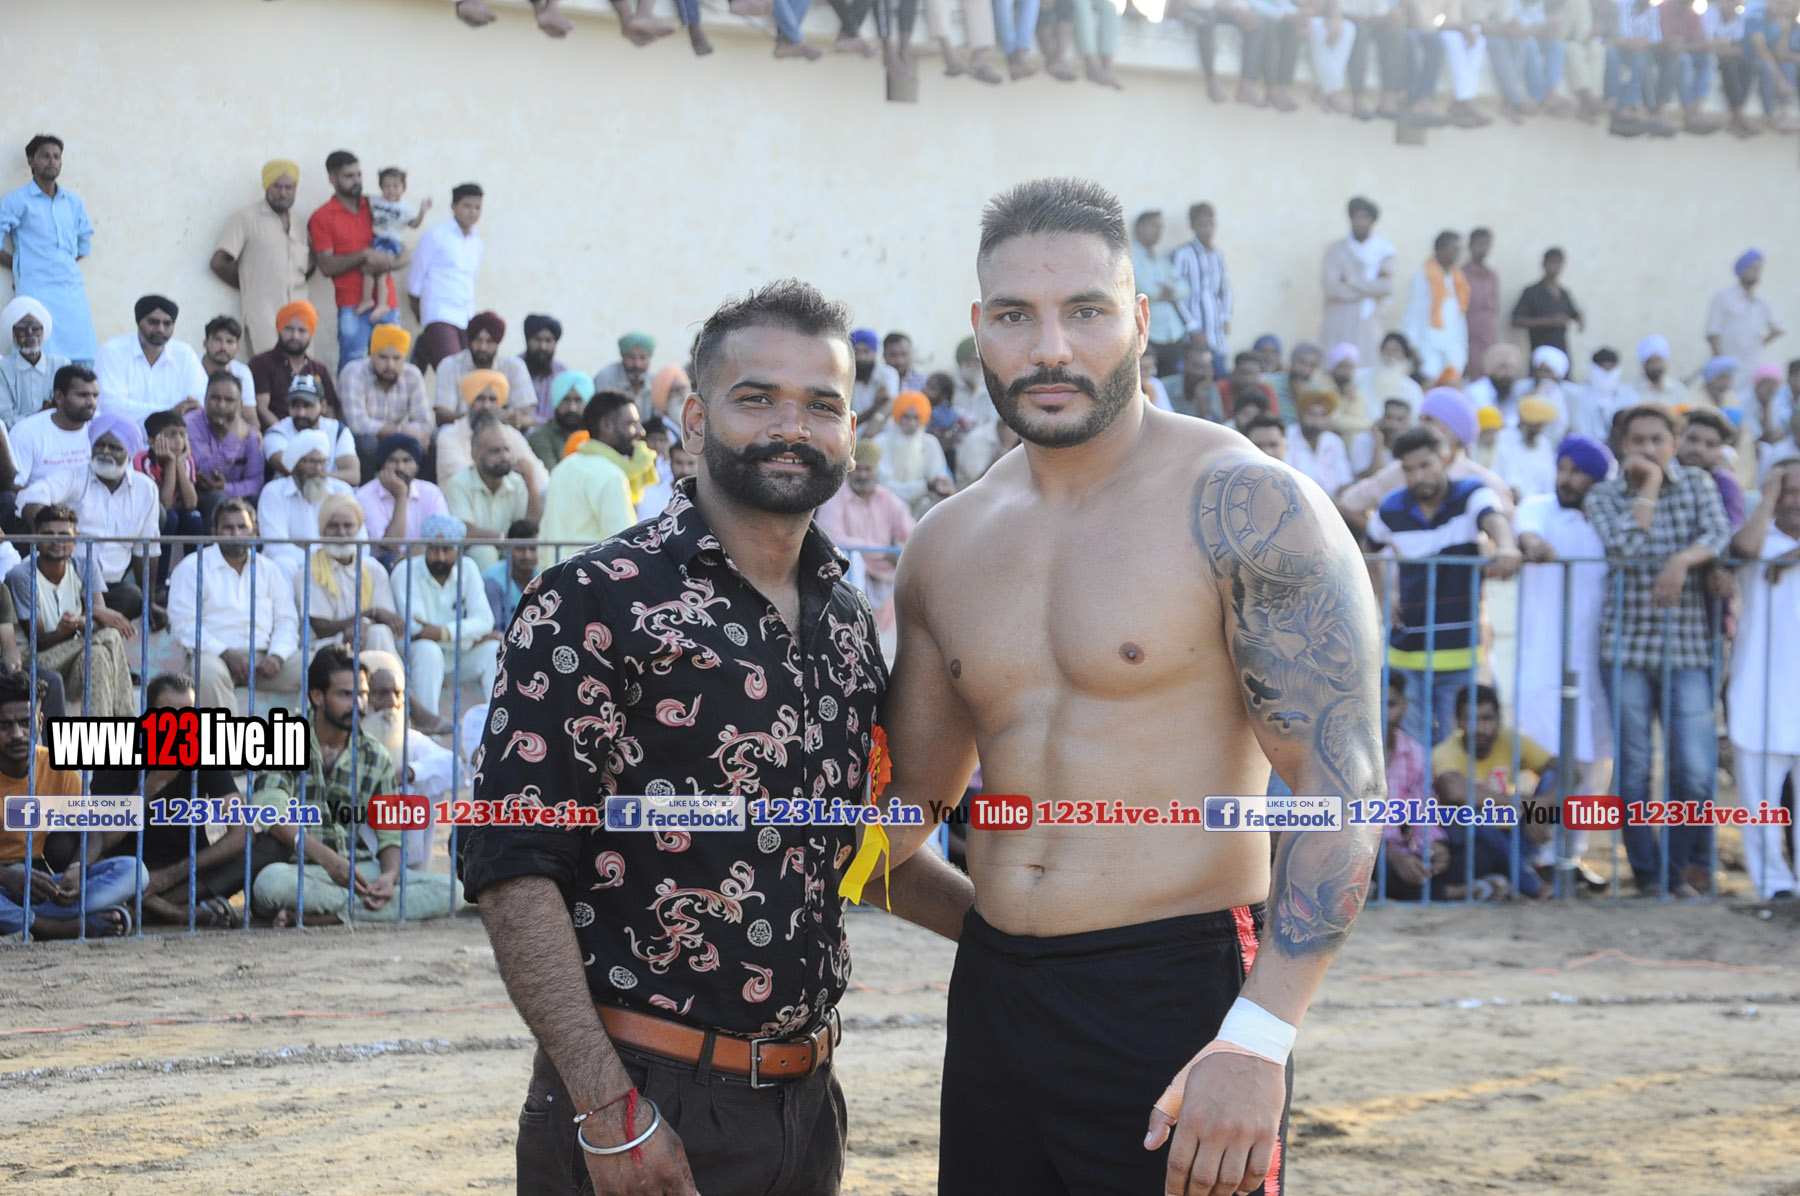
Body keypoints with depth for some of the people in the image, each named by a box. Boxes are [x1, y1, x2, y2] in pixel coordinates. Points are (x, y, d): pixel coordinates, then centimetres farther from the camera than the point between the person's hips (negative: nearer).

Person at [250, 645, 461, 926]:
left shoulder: (375, 757, 13)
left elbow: (390, 835, 9)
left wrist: (390, 875, -15)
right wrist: (326, 858, -27)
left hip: (358, 871, 5)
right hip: (299, 868, -5)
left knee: (449, 890, -20)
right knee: (271, 881, -41)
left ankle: (322, 915, -29)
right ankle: (368, 905, -25)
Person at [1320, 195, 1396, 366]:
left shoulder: (1383, 250, 7)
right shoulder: (1335, 250, 3)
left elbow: (1387, 287, -7)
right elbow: (1332, 289, -10)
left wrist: (1352, 281, -8)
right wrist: (1371, 287, -7)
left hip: (1368, 325, 1)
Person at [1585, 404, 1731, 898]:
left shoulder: (1697, 485, 7)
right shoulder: (1604, 496, 3)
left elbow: (1720, 534, -8)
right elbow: (1624, 550, -14)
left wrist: (1683, 558, -26)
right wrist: (1647, 489, -8)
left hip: (1687, 648, 0)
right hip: (1626, 646, 0)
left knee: (1695, 770, -8)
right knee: (1634, 769, 2)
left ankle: (1683, 866, 12)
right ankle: (1649, 875, 13)